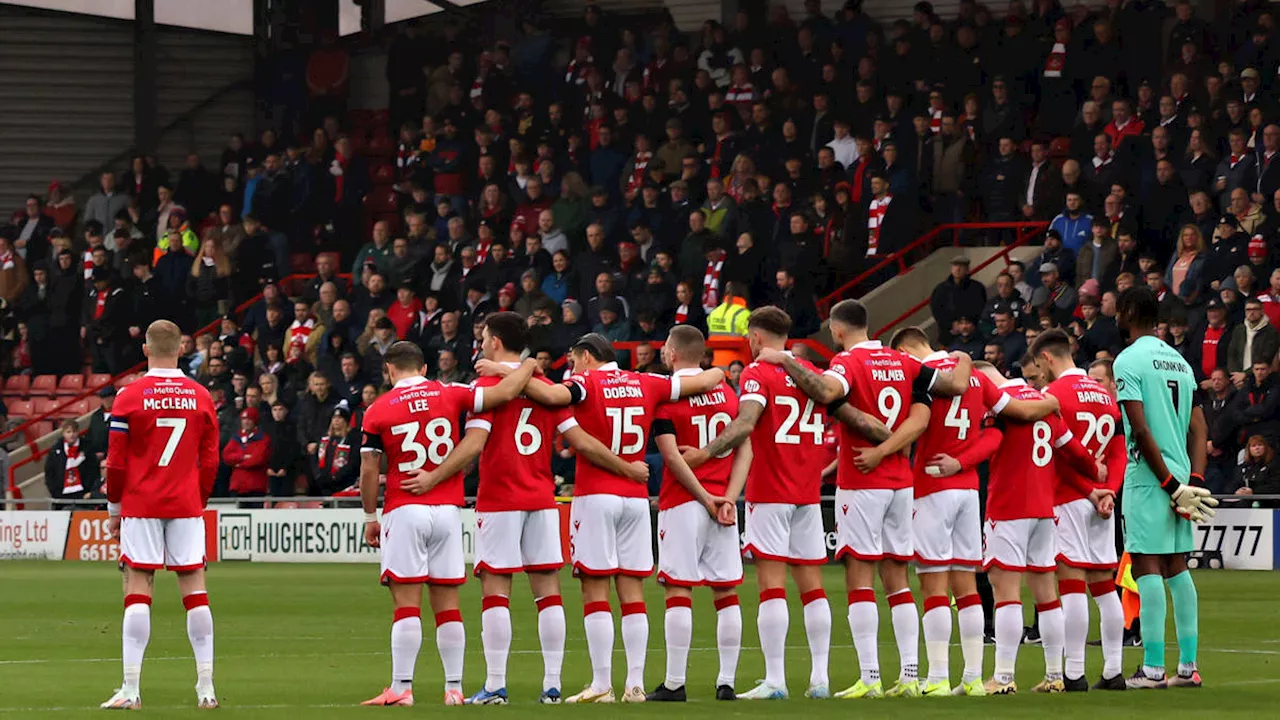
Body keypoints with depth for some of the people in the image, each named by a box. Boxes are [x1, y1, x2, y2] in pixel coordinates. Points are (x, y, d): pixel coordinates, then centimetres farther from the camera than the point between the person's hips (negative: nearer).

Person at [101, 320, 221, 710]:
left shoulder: (130, 396, -5)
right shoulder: (200, 397, 4)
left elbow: (116, 461, -3)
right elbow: (210, 461, 8)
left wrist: (114, 508, 7)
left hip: (140, 504, -2)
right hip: (186, 504, 2)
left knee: (138, 590, -3)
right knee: (194, 587, 4)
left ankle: (131, 688, -9)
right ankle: (206, 687, 1)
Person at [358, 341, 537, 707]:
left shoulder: (378, 411, -1)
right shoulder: (450, 395, 2)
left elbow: (369, 470, -1)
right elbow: (504, 392, -4)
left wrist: (370, 518, 8)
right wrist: (528, 367, 15)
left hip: (404, 511, -3)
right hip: (448, 510, 3)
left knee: (406, 604, -4)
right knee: (447, 605, 7)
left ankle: (401, 688, -8)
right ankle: (454, 688, 8)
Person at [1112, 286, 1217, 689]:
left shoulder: (1129, 360, -9)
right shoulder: (1180, 361, 15)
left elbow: (1141, 430, -16)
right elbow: (1199, 430, 11)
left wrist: (1169, 483, -13)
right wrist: (1194, 482, 4)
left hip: (1149, 477, -7)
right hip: (1180, 475, 7)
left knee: (1147, 566, -7)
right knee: (1177, 568, 11)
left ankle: (1153, 668, -11)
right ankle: (1188, 667, 10)